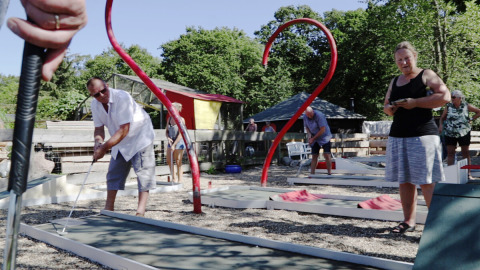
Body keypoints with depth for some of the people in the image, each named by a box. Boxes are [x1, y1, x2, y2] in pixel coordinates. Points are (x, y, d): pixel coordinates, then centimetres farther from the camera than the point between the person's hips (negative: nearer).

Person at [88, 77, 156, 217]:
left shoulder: (122, 97, -29)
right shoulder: (95, 104, -6)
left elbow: (124, 130, -32)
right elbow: (99, 128, 1)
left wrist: (104, 148, -32)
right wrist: (98, 142, -22)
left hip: (140, 135, -7)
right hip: (120, 142, 7)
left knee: (143, 171, -14)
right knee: (114, 172, 9)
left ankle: (140, 210, -12)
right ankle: (109, 208, 20)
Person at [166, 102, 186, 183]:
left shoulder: (181, 119, -12)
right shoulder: (169, 119, 6)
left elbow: (180, 134, -16)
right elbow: (166, 131, 13)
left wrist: (174, 145, -19)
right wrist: (168, 138, -9)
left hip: (179, 142, -6)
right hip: (171, 141, 6)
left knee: (178, 162, -3)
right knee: (168, 160, 6)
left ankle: (179, 180, 6)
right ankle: (173, 178, 21)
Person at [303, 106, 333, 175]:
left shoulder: (319, 115, -23)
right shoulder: (305, 117, -5)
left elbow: (322, 130, -22)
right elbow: (306, 127, 13)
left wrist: (313, 138, -18)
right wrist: (309, 134, -8)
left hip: (324, 137, -5)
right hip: (314, 139, 5)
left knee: (327, 155, -13)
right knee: (314, 156, 3)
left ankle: (329, 173, -7)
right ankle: (312, 174, 5)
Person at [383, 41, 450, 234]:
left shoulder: (426, 75, 2)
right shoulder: (394, 82, 19)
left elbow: (445, 96, -10)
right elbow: (386, 105, 24)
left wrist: (415, 102, -14)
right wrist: (389, 109, 1)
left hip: (422, 134, -6)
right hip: (397, 136, 6)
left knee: (426, 181, -8)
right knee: (404, 180, 6)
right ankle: (408, 221, 13)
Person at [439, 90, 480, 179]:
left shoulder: (466, 106, -1)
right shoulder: (448, 106, 0)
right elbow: (442, 117, 6)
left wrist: (471, 119, 0)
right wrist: (441, 125, -11)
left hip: (464, 133, 0)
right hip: (450, 133, 0)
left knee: (465, 153, 7)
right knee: (450, 153, -1)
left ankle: (468, 173, 14)